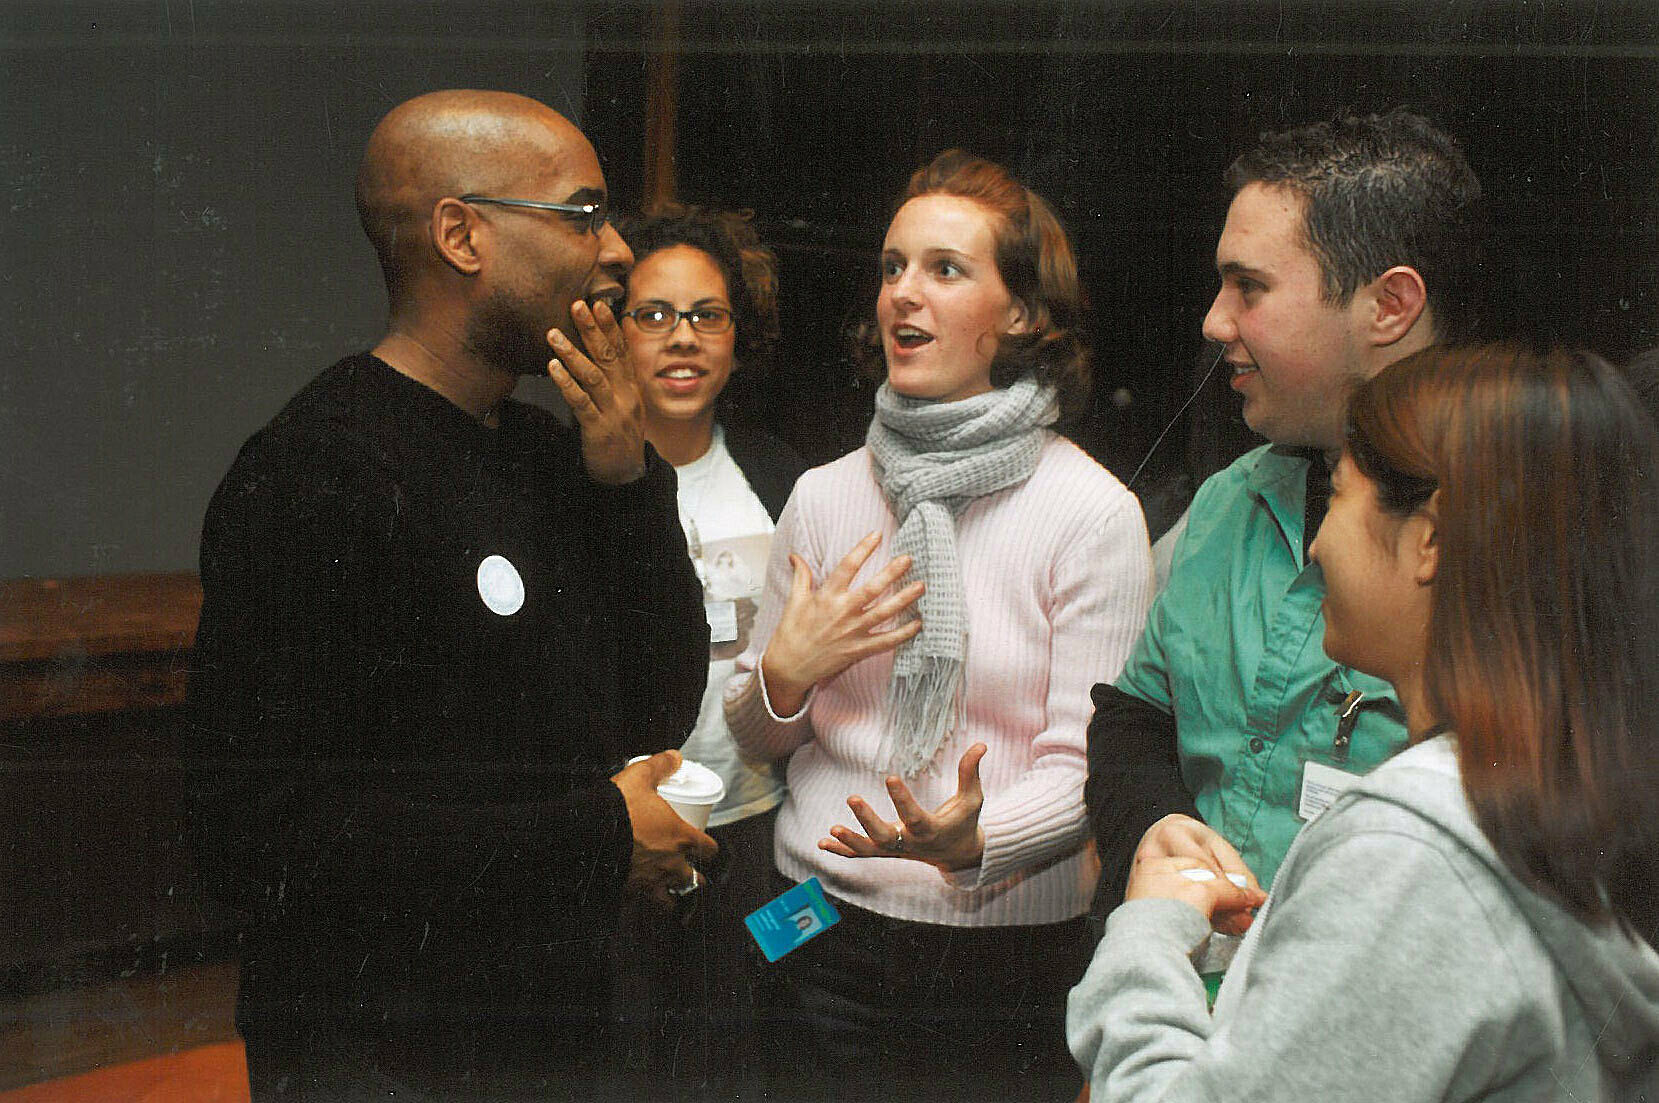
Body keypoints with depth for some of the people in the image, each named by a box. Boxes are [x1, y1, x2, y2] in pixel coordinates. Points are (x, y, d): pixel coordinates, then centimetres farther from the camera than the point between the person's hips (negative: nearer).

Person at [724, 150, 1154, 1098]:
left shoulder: (1094, 512, -9)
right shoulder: (824, 496, 3)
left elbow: (1086, 769, -11)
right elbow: (755, 736, 11)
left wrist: (974, 840, -29)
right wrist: (784, 674, -10)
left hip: (1012, 951, -3)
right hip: (824, 937, 3)